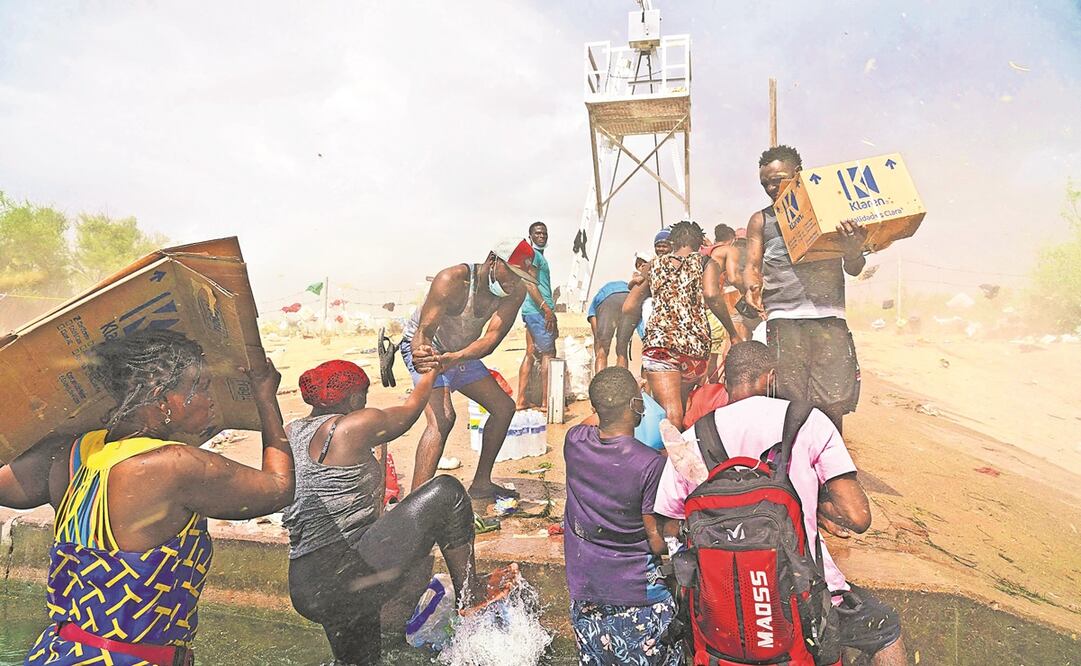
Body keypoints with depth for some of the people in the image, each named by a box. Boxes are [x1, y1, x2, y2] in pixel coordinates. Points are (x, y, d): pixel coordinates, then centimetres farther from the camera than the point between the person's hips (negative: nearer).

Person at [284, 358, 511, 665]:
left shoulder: (289, 434, 10)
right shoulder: (355, 425, -11)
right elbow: (408, 413, 8)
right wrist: (430, 374, 26)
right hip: (349, 575, -9)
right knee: (447, 492, -4)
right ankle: (471, 597, 5)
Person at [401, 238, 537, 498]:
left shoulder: (516, 292, -16)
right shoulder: (452, 280, -32)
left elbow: (492, 338, -28)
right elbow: (424, 332, -36)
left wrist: (455, 358, -46)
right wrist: (421, 352, -61)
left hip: (462, 354, 7)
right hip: (426, 350, -7)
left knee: (504, 407, 6)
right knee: (442, 418, -28)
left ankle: (481, 484, 20)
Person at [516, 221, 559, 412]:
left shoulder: (539, 256, 23)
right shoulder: (532, 253, -8)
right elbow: (530, 284, -18)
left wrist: (550, 314, 25)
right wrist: (547, 309, -22)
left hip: (532, 311, 10)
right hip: (538, 311, -10)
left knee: (531, 354, 9)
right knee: (548, 354, -6)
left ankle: (521, 400, 11)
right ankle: (545, 402, -3)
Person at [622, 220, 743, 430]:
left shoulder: (655, 265, 21)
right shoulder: (706, 263, 14)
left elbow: (629, 309, 16)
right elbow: (711, 295, -8)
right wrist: (733, 333, 0)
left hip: (659, 341, 0)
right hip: (696, 344, 0)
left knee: (670, 413, -12)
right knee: (683, 408, 18)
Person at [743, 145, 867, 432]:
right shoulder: (761, 220, 15)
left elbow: (854, 270, 12)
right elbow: (752, 267, 10)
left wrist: (854, 251, -12)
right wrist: (752, 286, -13)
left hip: (830, 318, 0)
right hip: (784, 320, 0)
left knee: (833, 405, -1)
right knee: (790, 407, -3)